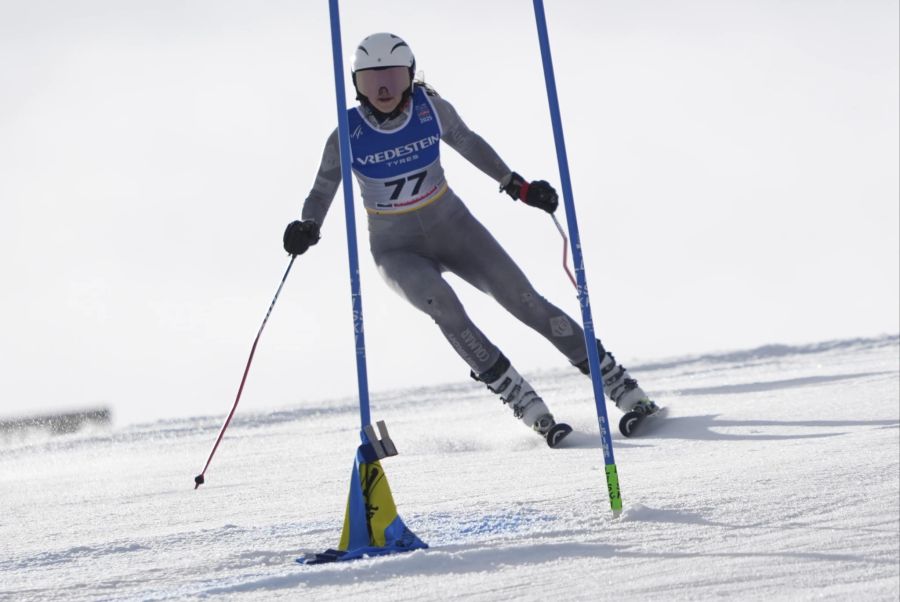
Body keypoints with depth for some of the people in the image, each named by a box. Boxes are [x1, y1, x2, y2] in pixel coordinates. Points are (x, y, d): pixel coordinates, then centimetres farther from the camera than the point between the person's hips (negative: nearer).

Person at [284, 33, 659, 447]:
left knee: (525, 301, -10)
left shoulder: (430, 108, -10)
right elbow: (321, 193, -7)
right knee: (442, 304, -31)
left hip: (452, 226, 2)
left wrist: (516, 185, 9)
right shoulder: (349, 134, -15)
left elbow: (466, 142, 9)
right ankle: (525, 405, -25)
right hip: (397, 249, -2)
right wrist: (307, 228, -28)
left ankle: (621, 387, -1)